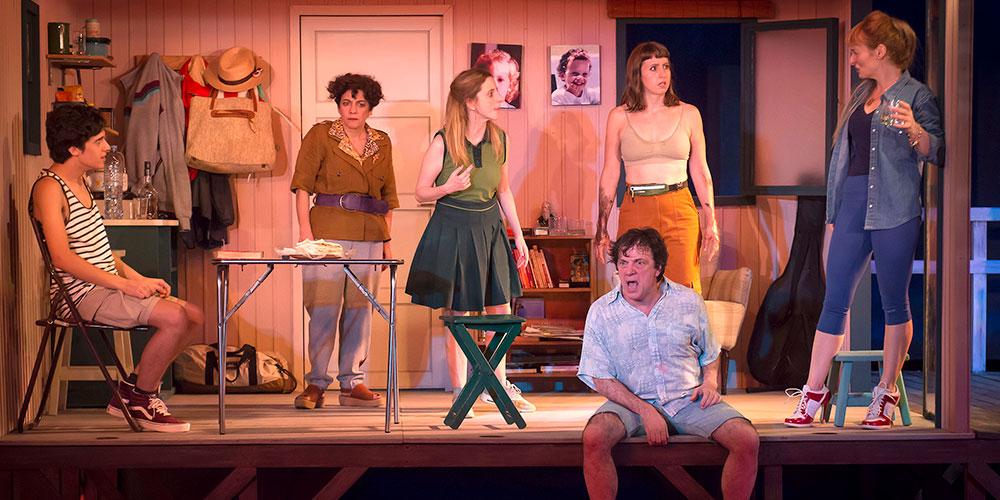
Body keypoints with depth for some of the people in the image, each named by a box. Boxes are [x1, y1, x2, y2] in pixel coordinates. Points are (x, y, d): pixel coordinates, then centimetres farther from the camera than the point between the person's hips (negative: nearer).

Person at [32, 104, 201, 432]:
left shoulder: (79, 184, 18)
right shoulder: (49, 188, -13)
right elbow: (63, 258, -22)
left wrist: (140, 279, 7)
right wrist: (126, 284, -22)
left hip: (105, 286, 10)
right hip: (80, 294, -10)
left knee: (195, 317, 0)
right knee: (175, 318, -23)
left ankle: (131, 391, 7)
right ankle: (140, 402, -5)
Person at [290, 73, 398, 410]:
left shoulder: (382, 143, 13)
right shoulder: (321, 135, 1)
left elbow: (388, 195, 17)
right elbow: (302, 184, -3)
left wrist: (387, 241, 12)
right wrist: (305, 230, -13)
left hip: (369, 235, 4)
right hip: (328, 231, -4)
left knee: (360, 307, 6)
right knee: (324, 307, -5)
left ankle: (353, 382, 13)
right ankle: (316, 384, 1)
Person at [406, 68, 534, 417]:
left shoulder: (498, 139, 2)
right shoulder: (443, 142, -12)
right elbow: (421, 193, -4)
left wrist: (518, 235, 14)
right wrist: (448, 187, -24)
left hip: (490, 227, 5)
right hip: (452, 228, -5)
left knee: (501, 312, 8)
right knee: (458, 315, 2)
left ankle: (499, 385, 26)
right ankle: (460, 392, 14)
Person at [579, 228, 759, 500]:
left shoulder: (689, 301, 5)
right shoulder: (601, 312, -1)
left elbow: (710, 355, 21)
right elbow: (601, 378, -4)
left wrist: (710, 382, -2)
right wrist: (645, 411, -16)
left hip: (689, 399, 2)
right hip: (632, 402, -1)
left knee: (747, 440, -22)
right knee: (594, 437, -32)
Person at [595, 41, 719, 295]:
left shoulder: (688, 114, 7)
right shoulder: (620, 117, 4)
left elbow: (700, 171, 11)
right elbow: (609, 175, 7)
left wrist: (711, 222, 5)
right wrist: (602, 229, 3)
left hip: (680, 210, 0)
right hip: (635, 212, 0)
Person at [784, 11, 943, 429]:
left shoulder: (915, 95, -3)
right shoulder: (861, 94, 18)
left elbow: (935, 152, -10)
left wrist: (915, 132, -31)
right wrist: (836, 209, 22)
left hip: (894, 211, -6)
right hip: (852, 206, 6)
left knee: (894, 303, 2)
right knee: (835, 301, 4)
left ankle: (886, 394, 10)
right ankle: (814, 391, 7)